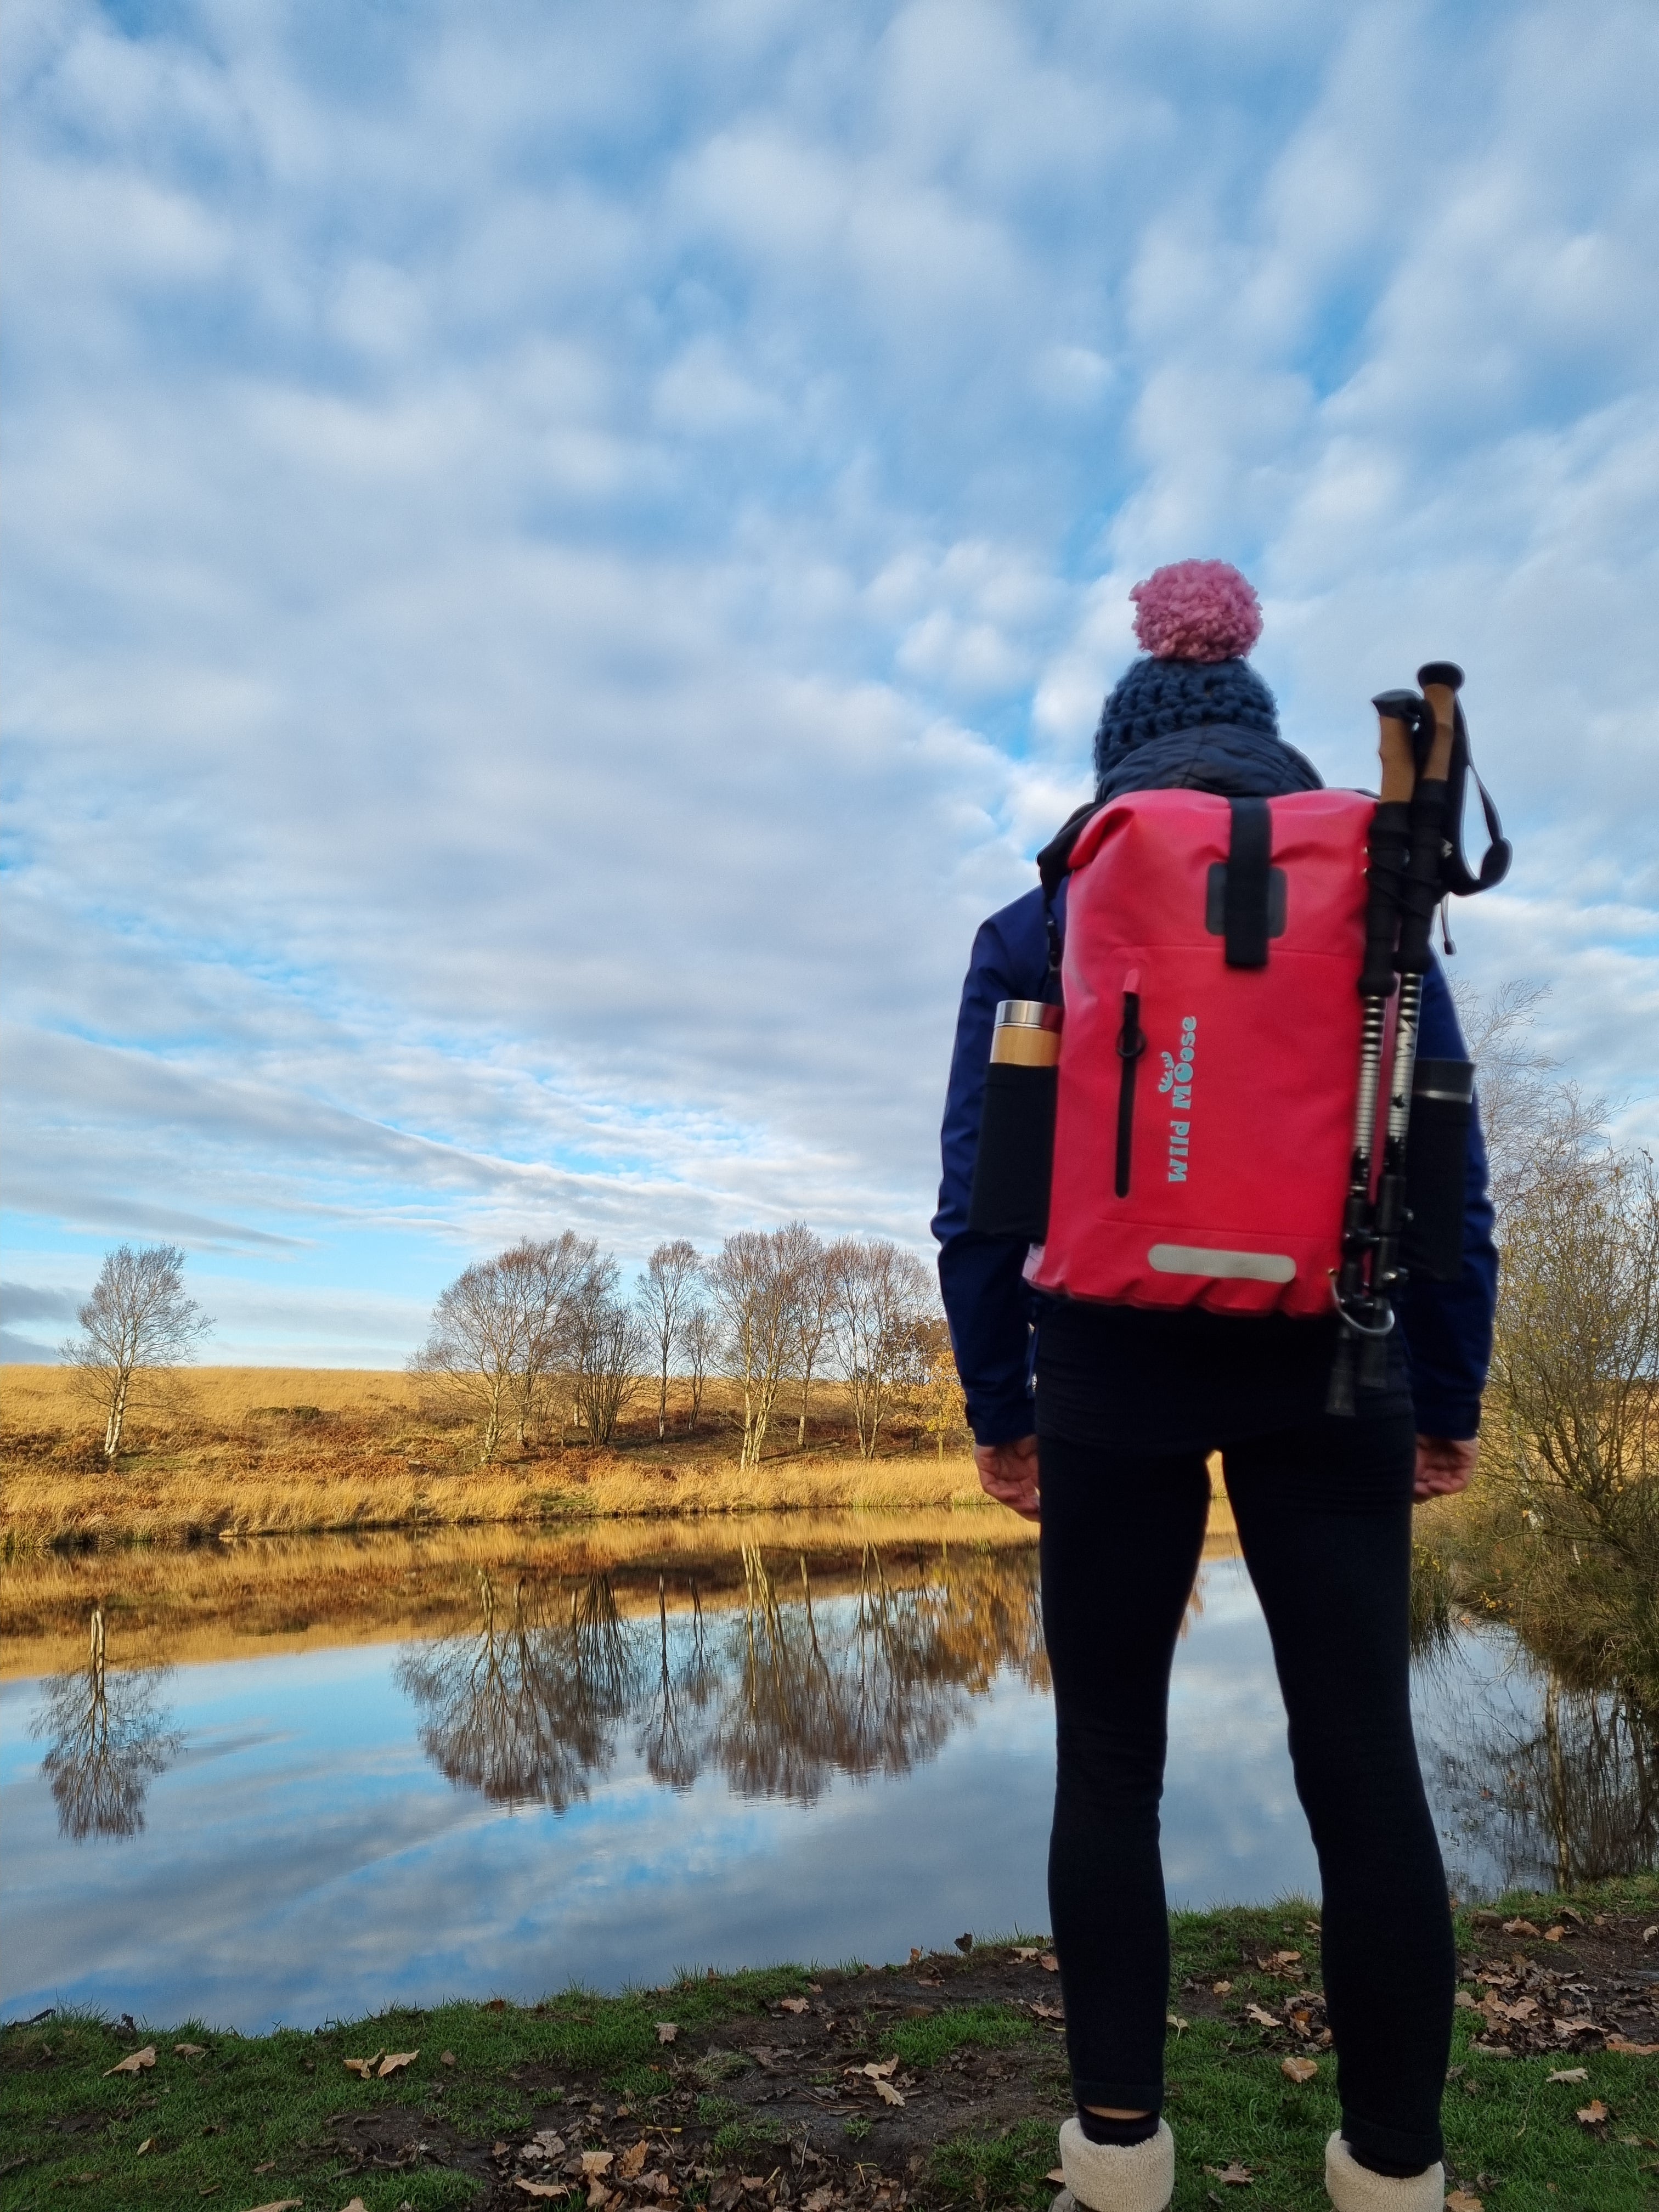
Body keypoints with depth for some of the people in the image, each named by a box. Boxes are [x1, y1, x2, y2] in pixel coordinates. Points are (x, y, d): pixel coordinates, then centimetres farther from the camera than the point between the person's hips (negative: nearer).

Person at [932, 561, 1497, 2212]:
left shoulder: (1035, 932, 1)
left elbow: (979, 1201, -1)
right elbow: (1453, 1178, 4)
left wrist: (995, 1407, 7)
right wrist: (1451, 1397, 12)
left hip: (1115, 1374, -1)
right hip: (1331, 1368, 1)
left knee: (1108, 1759, 12)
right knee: (1364, 1760, 7)